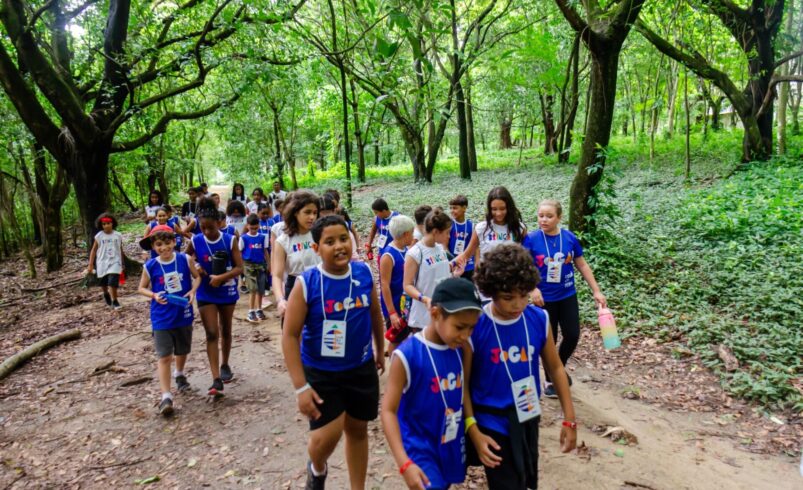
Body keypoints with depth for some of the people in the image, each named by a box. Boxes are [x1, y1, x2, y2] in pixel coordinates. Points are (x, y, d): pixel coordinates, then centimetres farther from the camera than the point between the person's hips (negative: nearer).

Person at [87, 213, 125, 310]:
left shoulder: (118, 235, -2)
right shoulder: (99, 236, -4)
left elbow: (121, 250, 10)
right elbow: (93, 250, 2)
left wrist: (123, 264, 16)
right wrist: (90, 265, -2)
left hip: (114, 262, -1)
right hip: (102, 263, 1)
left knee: (113, 283, -16)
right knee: (103, 283, 16)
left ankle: (114, 301, -5)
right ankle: (106, 294, 47)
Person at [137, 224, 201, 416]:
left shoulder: (186, 260, -8)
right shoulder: (150, 266, -9)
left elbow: (197, 277, 6)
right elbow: (142, 288, 3)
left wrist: (193, 291, -13)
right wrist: (154, 295, -17)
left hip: (184, 314, 2)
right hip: (162, 319, -2)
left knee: (183, 351, 22)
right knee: (164, 357, -5)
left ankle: (180, 374, 51)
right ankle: (166, 396, 0)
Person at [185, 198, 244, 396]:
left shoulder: (230, 240, -11)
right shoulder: (195, 242, -7)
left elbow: (239, 267, -13)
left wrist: (222, 277, -28)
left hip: (227, 292, 0)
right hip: (206, 295, 0)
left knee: (226, 331, 16)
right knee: (212, 334, -7)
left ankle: (225, 365, 39)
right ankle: (216, 380, -8)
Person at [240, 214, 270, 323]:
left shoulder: (263, 237, 4)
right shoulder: (244, 238, -4)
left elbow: (265, 251, 9)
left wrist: (269, 264, 7)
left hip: (261, 265, 3)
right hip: (249, 265, -3)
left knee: (261, 290, 8)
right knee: (253, 289, -8)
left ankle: (259, 310, 24)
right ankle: (251, 312, 2)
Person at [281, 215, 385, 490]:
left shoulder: (364, 273, -8)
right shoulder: (306, 283, -18)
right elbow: (290, 336, -15)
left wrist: (380, 350, 19)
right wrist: (301, 387, -18)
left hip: (362, 369, 4)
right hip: (321, 373, -3)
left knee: (357, 429, 17)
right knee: (326, 435, -11)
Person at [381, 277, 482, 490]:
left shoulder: (459, 350, -3)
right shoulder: (407, 355, -21)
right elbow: (388, 410, -18)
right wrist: (405, 463, -24)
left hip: (453, 449, 6)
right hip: (421, 451, -6)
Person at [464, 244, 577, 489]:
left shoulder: (539, 319, -10)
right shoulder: (474, 327, -21)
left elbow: (555, 368, 3)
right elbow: (463, 384, -12)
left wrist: (569, 418, 3)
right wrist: (473, 431, -15)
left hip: (528, 420, 4)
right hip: (492, 424, -4)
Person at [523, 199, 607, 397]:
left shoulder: (570, 238, -5)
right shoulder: (531, 239, -12)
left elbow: (582, 265, 5)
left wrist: (596, 291, 5)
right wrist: (533, 289, -23)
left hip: (568, 296, 2)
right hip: (544, 299, -2)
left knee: (573, 335, 4)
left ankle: (560, 367, 34)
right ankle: (550, 380, 27)